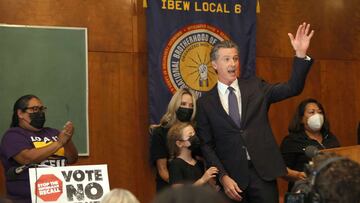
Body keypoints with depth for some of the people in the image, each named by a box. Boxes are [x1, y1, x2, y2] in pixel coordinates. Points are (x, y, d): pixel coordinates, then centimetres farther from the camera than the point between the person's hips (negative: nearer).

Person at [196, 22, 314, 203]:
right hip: (232, 177, -1)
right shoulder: (205, 103, 3)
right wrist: (223, 177, -10)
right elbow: (206, 145, 1)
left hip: (263, 172, 1)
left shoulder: (255, 87, 7)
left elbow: (292, 88, -3)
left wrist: (301, 54, -16)